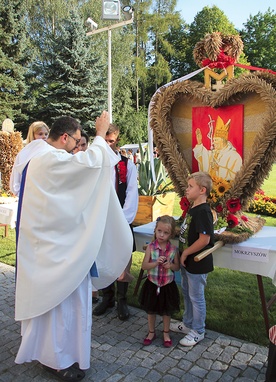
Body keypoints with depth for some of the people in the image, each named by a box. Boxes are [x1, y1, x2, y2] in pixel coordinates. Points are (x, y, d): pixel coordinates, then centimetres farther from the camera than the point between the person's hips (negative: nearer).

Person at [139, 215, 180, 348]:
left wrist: (170, 265, -21)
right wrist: (156, 263, -27)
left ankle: (166, 333, 40)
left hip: (168, 285, 0)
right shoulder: (150, 247, -12)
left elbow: (177, 267, 1)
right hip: (152, 284, 0)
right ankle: (151, 332, 40)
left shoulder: (174, 249, -10)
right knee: (151, 311, 17)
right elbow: (144, 266, -12)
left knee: (167, 312, 17)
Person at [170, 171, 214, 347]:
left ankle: (198, 332, 25)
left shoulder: (203, 212, -24)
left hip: (197, 263, -10)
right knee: (187, 293, 23)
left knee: (196, 297, 7)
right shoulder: (193, 209, 6)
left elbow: (204, 239, -28)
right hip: (187, 261, 10)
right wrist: (183, 255, 12)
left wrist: (185, 253, -18)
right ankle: (188, 323, 41)